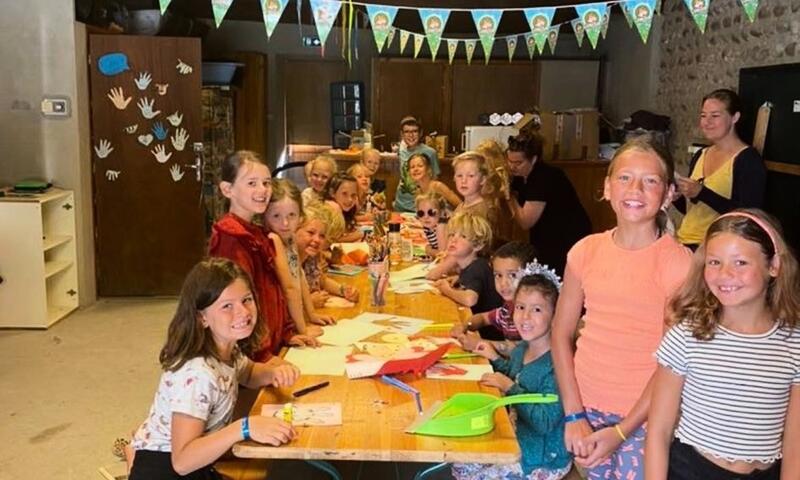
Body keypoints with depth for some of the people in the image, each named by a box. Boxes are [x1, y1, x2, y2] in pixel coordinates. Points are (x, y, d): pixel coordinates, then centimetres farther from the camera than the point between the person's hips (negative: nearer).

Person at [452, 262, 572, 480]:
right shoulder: (520, 350, -1)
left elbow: (545, 422, -30)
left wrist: (509, 387, -27)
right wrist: (495, 359, 7)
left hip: (544, 461, -8)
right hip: (517, 443, 8)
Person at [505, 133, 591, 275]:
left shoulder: (544, 178, -24)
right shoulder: (520, 177, 0)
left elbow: (525, 222, -24)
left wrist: (508, 193, -24)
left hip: (569, 242, -8)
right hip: (544, 242, 8)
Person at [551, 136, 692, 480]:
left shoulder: (678, 262, -13)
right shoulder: (586, 250, -2)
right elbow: (561, 333, 1)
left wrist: (621, 432, -13)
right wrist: (574, 415, -4)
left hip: (644, 417, -3)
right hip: (586, 406, 4)